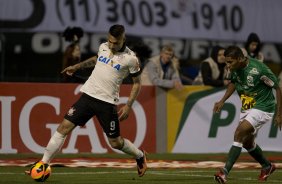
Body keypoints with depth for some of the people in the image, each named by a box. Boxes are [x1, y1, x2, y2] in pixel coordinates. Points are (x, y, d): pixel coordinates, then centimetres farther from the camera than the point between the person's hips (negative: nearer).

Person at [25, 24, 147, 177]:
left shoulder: (130, 58, -8)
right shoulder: (103, 47, 6)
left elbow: (137, 83, 2)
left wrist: (128, 106, -5)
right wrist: (77, 66, 23)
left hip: (107, 102, -4)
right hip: (88, 95, 4)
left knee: (115, 142, 3)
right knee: (64, 127, -8)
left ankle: (140, 156, 34)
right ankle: (44, 164, -4)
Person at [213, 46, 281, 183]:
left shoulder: (259, 69, -26)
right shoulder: (235, 69, -6)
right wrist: (222, 101, 7)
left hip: (262, 109, -8)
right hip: (246, 109, 8)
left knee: (239, 134, -23)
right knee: (247, 142, 18)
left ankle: (225, 172, -26)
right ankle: (267, 166, 43)